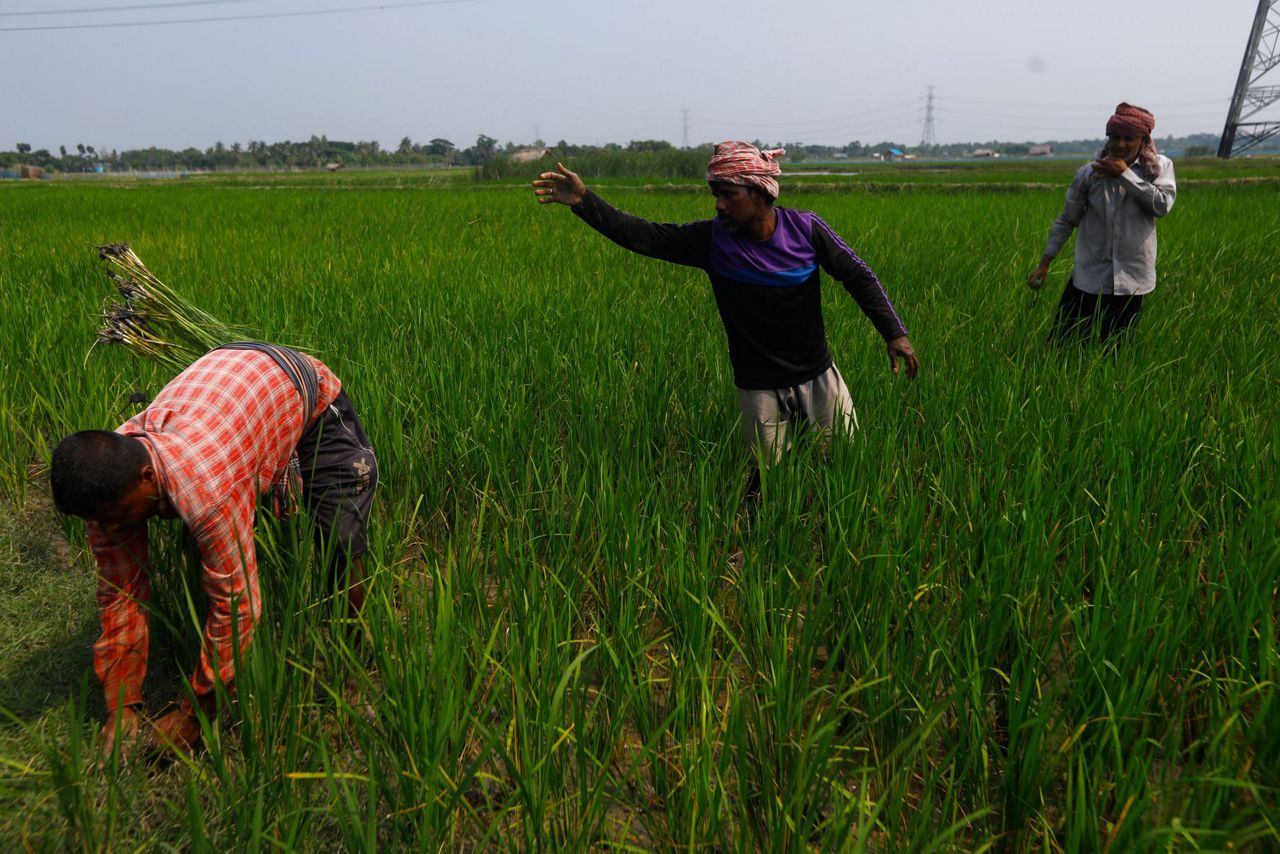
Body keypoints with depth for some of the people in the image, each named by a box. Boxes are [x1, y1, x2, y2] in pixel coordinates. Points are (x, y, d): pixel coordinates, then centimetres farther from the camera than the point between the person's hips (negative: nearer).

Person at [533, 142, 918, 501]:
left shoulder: (805, 228, -10)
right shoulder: (712, 239, -11)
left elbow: (857, 276, -3)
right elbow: (641, 235, -14)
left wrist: (895, 333, -9)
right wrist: (584, 201, -23)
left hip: (819, 378, 1)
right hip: (760, 389, -1)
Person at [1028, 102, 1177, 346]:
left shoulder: (1159, 167, -1)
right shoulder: (1090, 173, -3)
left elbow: (1162, 205, -17)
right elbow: (1067, 220, 5)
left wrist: (1125, 174, -17)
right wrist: (1044, 264, 3)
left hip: (1132, 281, 1)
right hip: (1089, 277, 0)